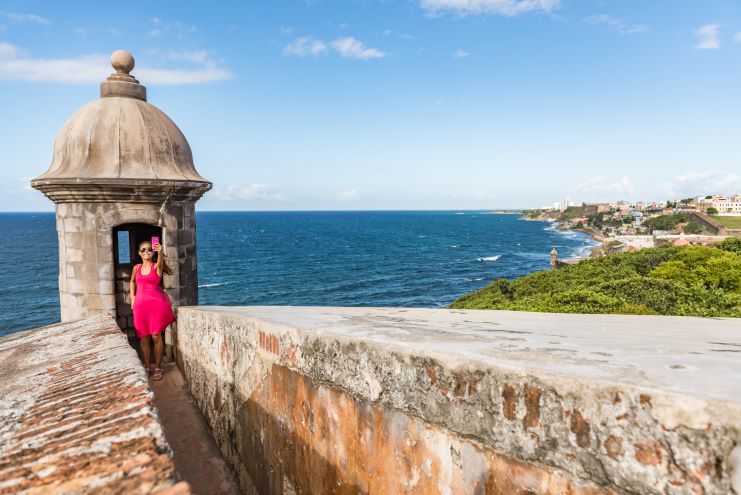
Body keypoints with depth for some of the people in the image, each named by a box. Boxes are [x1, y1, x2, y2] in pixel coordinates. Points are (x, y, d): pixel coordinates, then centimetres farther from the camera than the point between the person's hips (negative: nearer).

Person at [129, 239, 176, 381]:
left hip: (156, 304, -4)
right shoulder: (136, 268, 9)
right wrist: (132, 297, 15)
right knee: (143, 338, 7)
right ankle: (147, 367, 20)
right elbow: (132, 282, 28)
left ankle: (158, 368, 9)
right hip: (140, 305, 4)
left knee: (156, 336, -4)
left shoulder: (156, 266, -3)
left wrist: (160, 252, -50)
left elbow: (160, 261, -28)